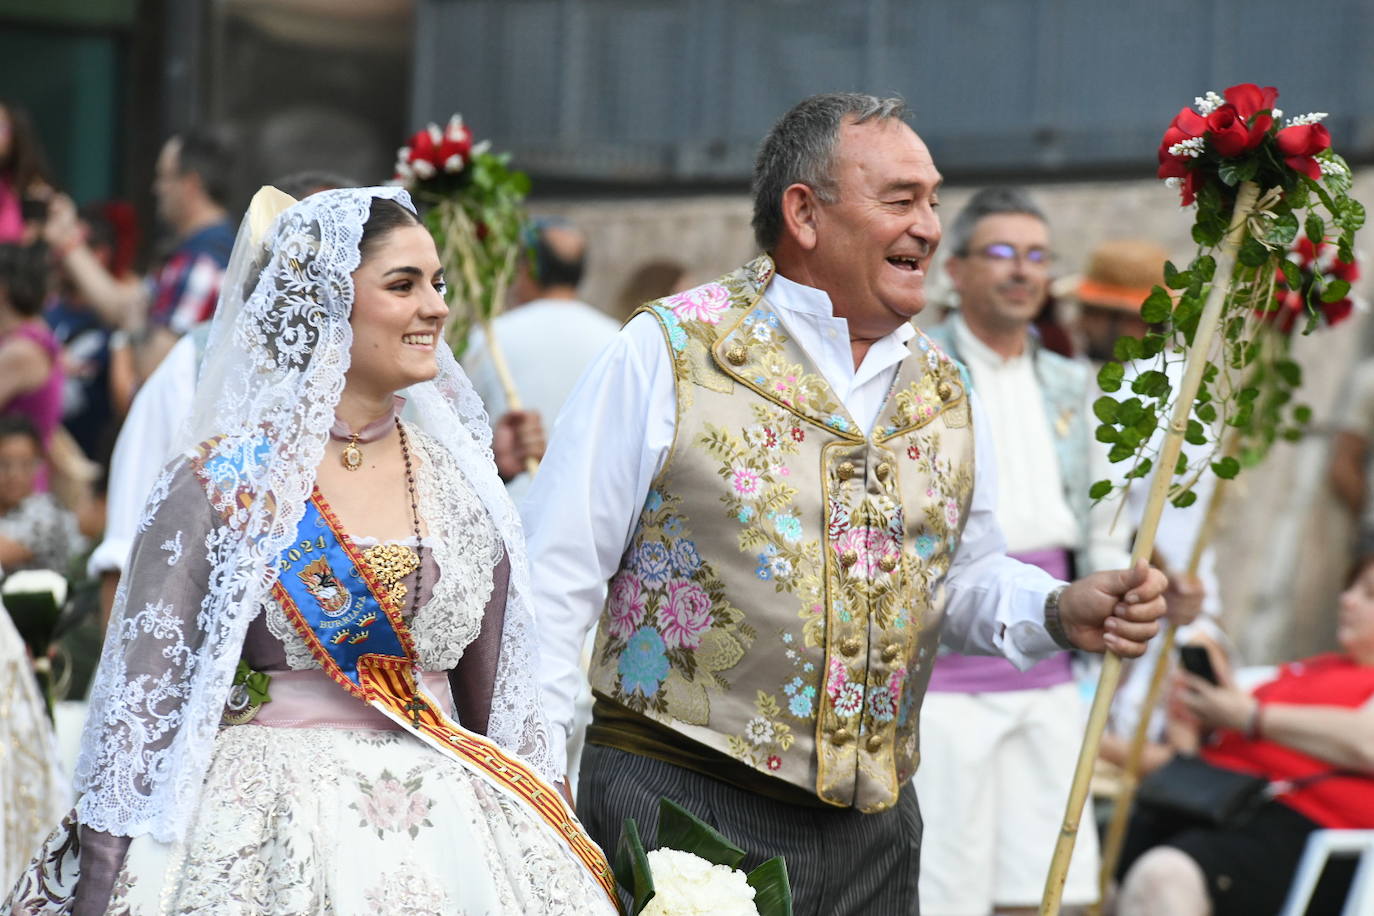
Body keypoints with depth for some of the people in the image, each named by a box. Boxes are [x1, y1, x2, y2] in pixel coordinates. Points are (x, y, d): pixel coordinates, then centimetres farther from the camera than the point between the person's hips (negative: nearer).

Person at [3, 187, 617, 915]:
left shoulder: (459, 479, 8)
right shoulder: (219, 484, -5)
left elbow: (500, 703, 12)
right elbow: (141, 702, -8)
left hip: (445, 832, 4)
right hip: (265, 843, -4)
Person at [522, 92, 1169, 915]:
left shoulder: (942, 391, 12)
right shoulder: (670, 351, -6)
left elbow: (965, 578, 22)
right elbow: (557, 571, -6)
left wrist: (1058, 613, 1)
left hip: (872, 831, 5)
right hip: (674, 800, -5)